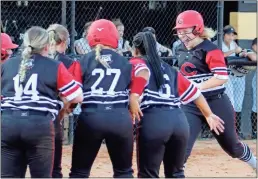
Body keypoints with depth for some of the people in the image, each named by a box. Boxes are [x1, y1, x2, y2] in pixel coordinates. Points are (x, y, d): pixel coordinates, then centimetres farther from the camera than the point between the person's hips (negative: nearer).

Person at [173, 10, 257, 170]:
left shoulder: (210, 50, -16)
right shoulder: (182, 50, 6)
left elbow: (222, 77, -25)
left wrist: (195, 87, -31)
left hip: (216, 104, -5)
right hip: (190, 105, 5)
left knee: (231, 145, 13)